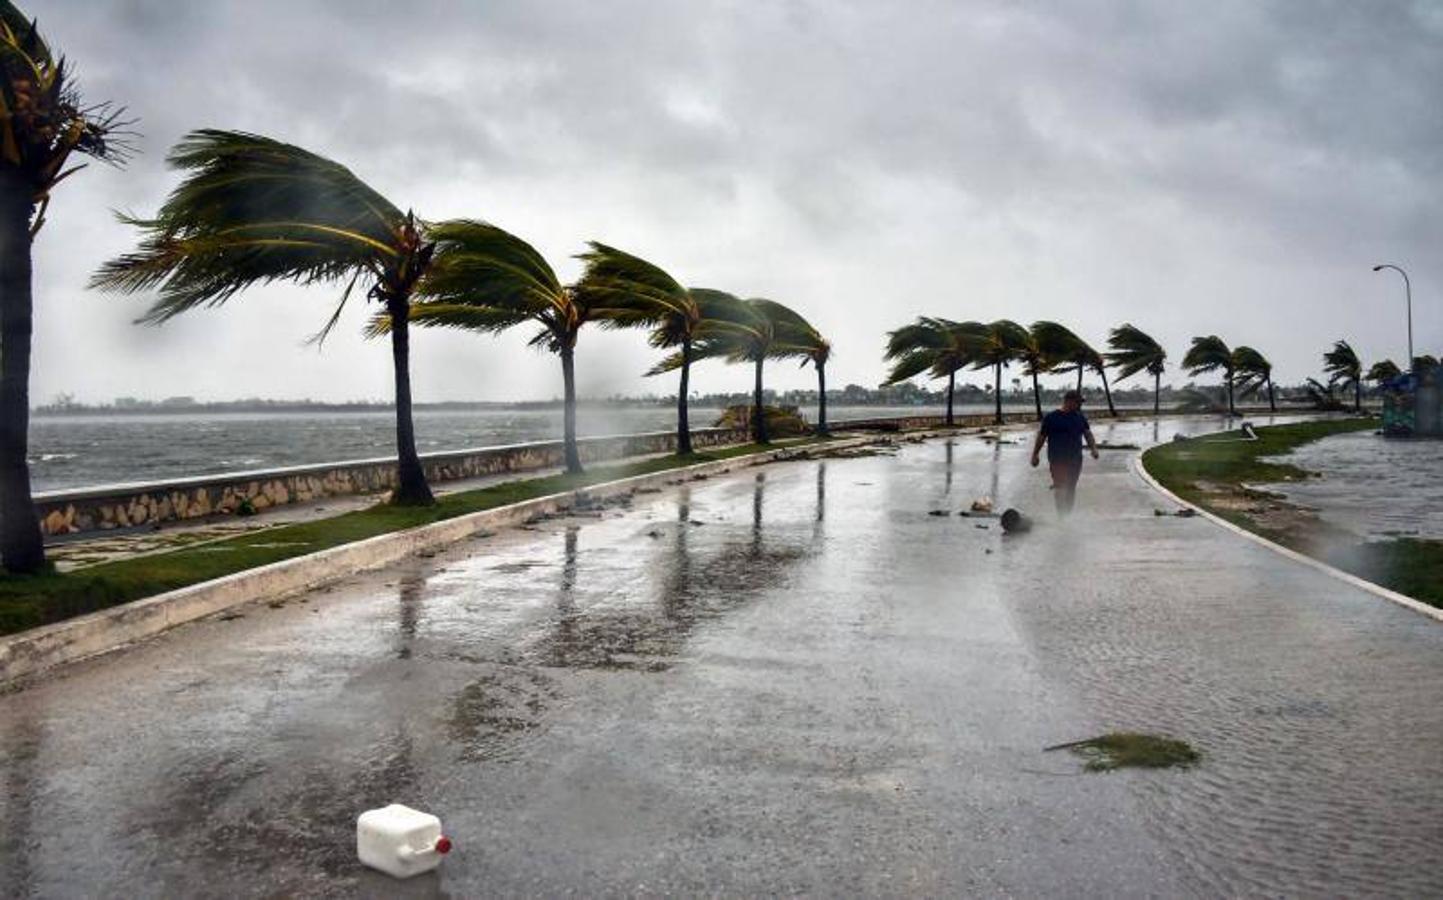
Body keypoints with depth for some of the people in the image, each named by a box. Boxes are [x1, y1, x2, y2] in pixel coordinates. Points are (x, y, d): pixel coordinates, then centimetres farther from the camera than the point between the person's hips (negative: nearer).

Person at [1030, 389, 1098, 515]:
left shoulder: (1080, 418, 11)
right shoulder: (1051, 417, -2)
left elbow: (1088, 433, 6)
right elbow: (1041, 436, 2)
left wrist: (1093, 448, -11)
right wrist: (1035, 454, 3)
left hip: (1075, 460, 5)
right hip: (1057, 460, -5)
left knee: (1071, 488, 10)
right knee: (1060, 487, -12)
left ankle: (1069, 513, 21)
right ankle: (1061, 515, -9)